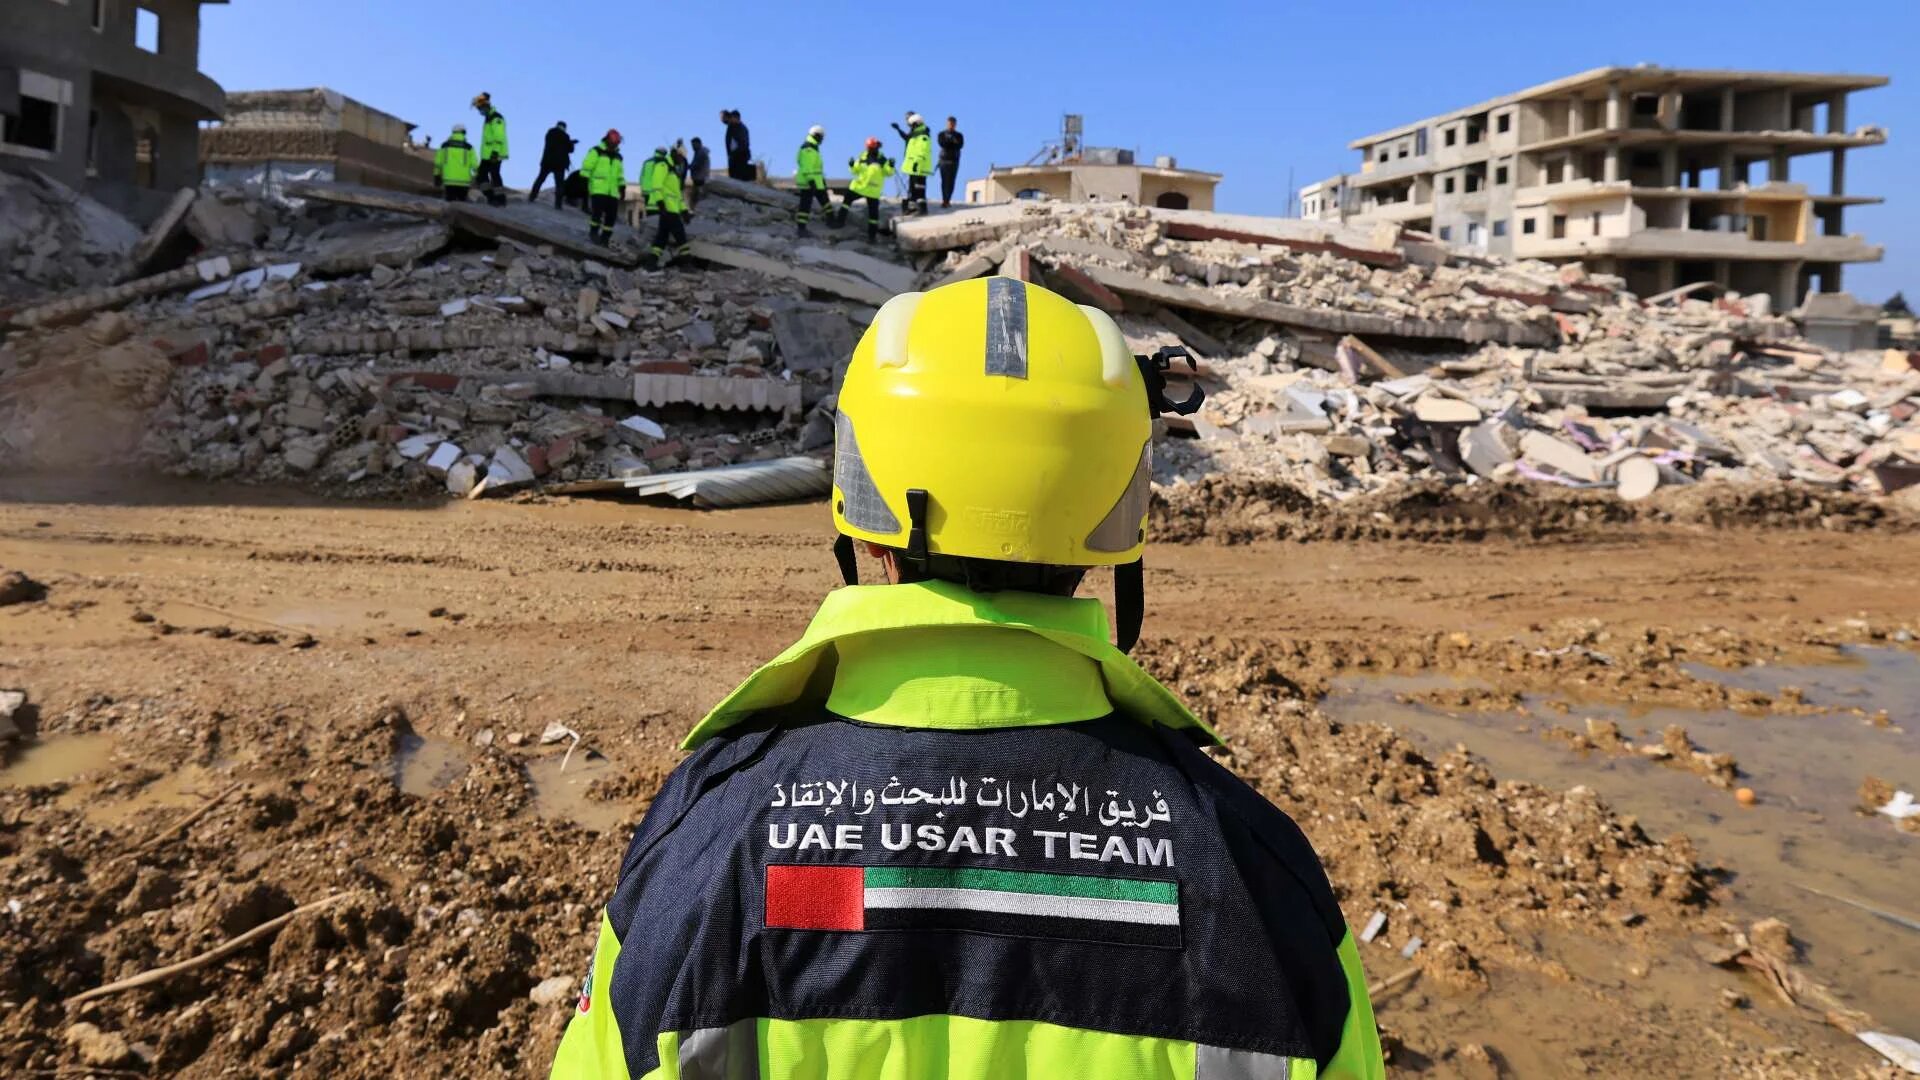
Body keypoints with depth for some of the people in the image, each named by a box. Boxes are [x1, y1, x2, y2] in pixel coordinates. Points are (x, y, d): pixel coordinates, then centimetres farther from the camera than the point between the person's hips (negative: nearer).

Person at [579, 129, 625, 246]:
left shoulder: (618, 157, 21)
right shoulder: (596, 152, 2)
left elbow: (620, 175, 27)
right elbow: (586, 168, -3)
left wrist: (622, 187, 20)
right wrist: (585, 182, -10)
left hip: (612, 191, 5)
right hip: (598, 189, -5)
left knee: (612, 215, -2)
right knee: (597, 211, -15)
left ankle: (605, 237, 6)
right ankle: (593, 232, 1)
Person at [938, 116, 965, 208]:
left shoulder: (959, 135, 12)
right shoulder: (942, 134, 9)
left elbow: (960, 145, -6)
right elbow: (941, 143, -10)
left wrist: (948, 143, -12)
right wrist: (953, 143, -9)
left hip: (954, 160, 1)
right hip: (944, 159, -1)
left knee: (951, 181, -7)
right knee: (944, 180, -7)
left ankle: (947, 200, -7)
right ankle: (945, 200, -5)